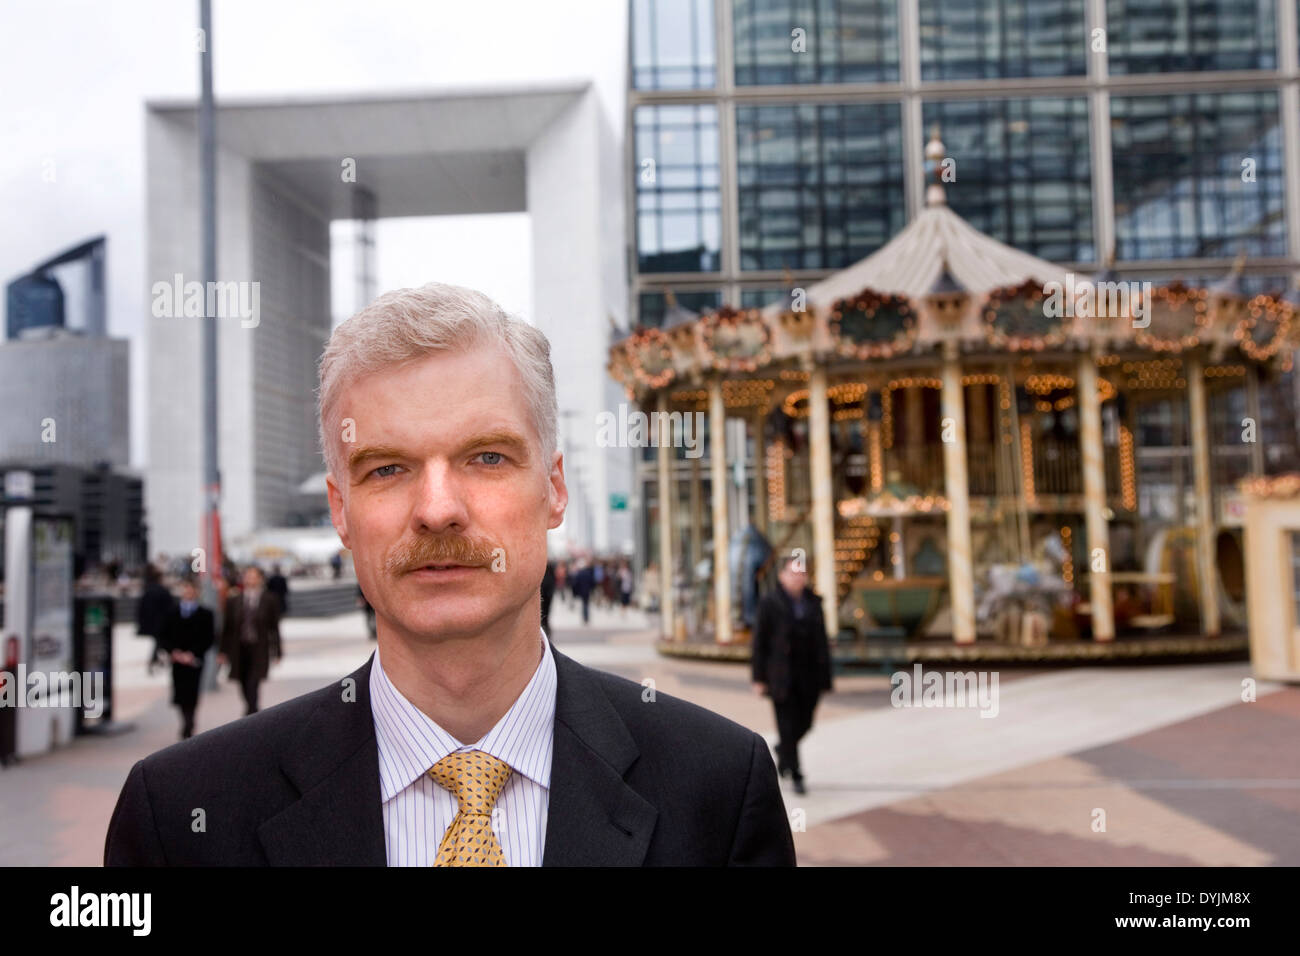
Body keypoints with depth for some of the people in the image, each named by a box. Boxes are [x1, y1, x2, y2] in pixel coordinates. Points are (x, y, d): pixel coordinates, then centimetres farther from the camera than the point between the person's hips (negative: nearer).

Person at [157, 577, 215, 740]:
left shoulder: (205, 615, 3)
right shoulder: (172, 613, 11)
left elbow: (210, 639, -2)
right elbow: (163, 636, 9)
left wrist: (192, 654, -11)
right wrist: (173, 652, -7)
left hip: (194, 661, -3)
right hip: (177, 661, 3)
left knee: (190, 695, -9)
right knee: (180, 696, 4)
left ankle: (187, 730, -5)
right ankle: (188, 727, 21)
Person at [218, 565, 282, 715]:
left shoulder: (270, 600, 1)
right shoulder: (233, 601, 7)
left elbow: (274, 628, 3)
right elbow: (227, 628, 9)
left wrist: (277, 652, 2)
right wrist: (223, 651, 5)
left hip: (259, 651, -3)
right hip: (239, 650, 3)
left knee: (253, 686, -13)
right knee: (245, 688, 9)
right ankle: (254, 715, 28)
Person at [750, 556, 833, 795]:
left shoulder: (813, 601, 7)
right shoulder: (770, 602, -5)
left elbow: (822, 639, 10)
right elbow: (760, 641, -4)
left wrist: (825, 675, 6)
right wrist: (759, 678, -7)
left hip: (809, 675, 4)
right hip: (781, 676, -4)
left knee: (804, 723, 10)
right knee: (788, 725, -2)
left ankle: (783, 750, 39)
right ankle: (796, 776, 6)